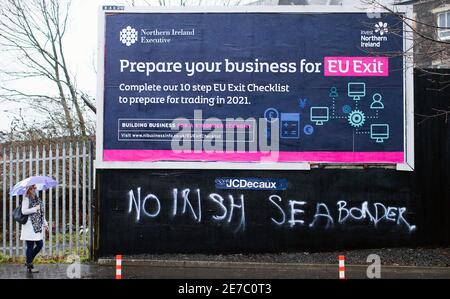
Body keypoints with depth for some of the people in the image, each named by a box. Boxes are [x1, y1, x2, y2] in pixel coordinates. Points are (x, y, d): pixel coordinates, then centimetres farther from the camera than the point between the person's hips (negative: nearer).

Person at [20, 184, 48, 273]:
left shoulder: (38, 200, 16)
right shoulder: (26, 199, -7)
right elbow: (24, 211, -19)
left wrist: (45, 223, 15)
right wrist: (35, 208, -16)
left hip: (38, 227, 8)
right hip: (29, 226, -8)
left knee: (40, 245, 6)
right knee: (30, 246, -3)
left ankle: (29, 261, 23)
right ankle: (29, 267, 6)